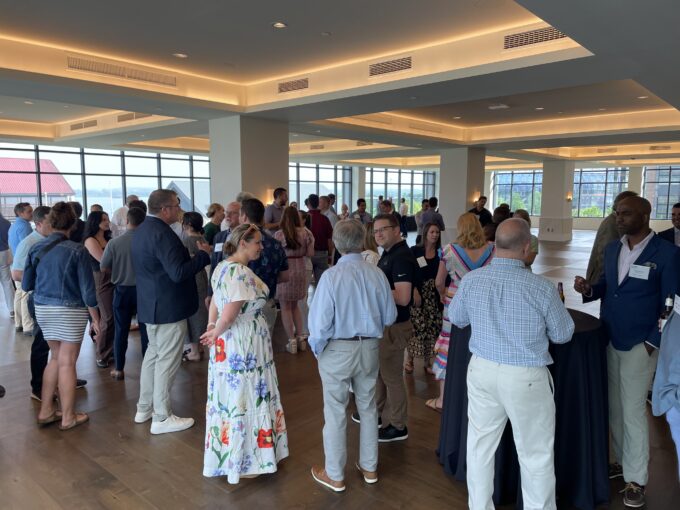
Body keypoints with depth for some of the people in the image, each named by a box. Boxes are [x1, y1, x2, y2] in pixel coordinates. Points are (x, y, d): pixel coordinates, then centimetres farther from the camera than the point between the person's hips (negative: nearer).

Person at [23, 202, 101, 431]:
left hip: (43, 309, 5)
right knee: (67, 362, 5)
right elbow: (87, 290, -13)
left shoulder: (36, 249, -1)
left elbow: (26, 285, 6)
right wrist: (95, 318, -4)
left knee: (56, 357, 20)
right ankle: (68, 417, 15)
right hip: (70, 310, -5)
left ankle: (46, 411, 25)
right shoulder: (77, 250, -14)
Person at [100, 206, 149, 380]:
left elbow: (103, 267, -3)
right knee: (145, 329, 10)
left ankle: (119, 369, 19)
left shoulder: (114, 242, -13)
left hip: (122, 290, 0)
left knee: (121, 330, 12)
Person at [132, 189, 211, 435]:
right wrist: (203, 254, -18)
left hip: (151, 304, 10)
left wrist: (194, 254, 14)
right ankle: (162, 418, 11)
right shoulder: (161, 233, -23)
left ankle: (144, 408, 32)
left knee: (153, 354, 21)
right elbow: (178, 273, -29)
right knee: (166, 361, 0)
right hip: (168, 307, -10)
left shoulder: (143, 229, 9)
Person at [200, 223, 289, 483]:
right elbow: (229, 316, -26)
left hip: (226, 345, 10)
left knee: (228, 396, 20)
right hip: (245, 346, -9)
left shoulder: (222, 267, 7)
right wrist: (215, 334, -9)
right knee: (246, 399, 5)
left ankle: (224, 453, 38)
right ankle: (244, 461, 22)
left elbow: (215, 302, 8)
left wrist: (212, 330, -1)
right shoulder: (242, 274, -24)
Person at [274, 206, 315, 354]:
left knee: (285, 307, 8)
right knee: (295, 305, 20)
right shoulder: (306, 233, -1)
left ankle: (292, 340, 8)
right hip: (300, 271, 4)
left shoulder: (279, 234, -11)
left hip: (284, 271, -4)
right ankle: (300, 337, 21)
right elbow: (310, 254, 2)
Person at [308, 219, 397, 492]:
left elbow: (320, 323, -19)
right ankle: (369, 468, 38)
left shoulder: (331, 276, -21)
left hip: (338, 350, -3)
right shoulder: (377, 274, -11)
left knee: (336, 413, 12)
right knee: (368, 408, 21)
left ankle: (335, 476, 28)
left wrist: (316, 348, -1)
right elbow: (389, 317, -2)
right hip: (369, 348, 4)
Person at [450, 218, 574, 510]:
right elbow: (563, 335, -3)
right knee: (536, 455, 15)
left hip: (482, 370, 4)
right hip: (526, 377, -3)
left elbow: (456, 319, 9)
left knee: (480, 446, 19)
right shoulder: (542, 288, -18)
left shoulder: (470, 280, -9)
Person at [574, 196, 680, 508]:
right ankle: (622, 460, 33)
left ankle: (636, 480, 20)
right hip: (609, 340, 6)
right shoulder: (611, 249, 6)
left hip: (639, 344, -5)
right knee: (614, 407, 15)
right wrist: (588, 289, -7)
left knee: (633, 410, 3)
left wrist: (652, 342, -13)